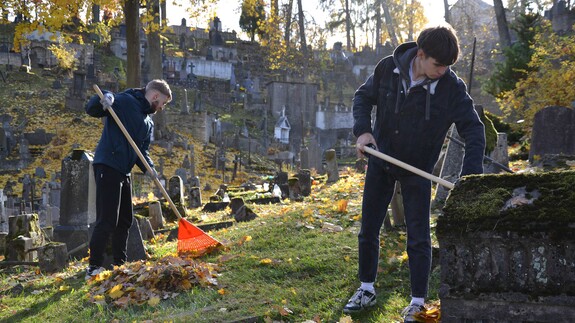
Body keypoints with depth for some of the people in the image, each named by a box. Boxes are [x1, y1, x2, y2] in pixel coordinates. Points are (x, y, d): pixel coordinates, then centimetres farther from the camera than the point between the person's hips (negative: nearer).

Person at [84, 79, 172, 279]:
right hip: (107, 167, -10)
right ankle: (94, 267, -7)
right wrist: (103, 100, -32)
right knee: (106, 220, -12)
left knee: (124, 221, 16)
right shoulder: (124, 101, -6)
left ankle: (120, 265, 26)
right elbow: (91, 110, -10)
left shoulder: (149, 123, 18)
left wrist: (148, 168, -5)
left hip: (124, 172, 10)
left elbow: (143, 150, 16)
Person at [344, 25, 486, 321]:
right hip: (380, 161, 3)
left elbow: (474, 130, -18)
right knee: (368, 230, 11)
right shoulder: (388, 68, -16)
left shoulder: (451, 87, -21)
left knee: (418, 238, -1)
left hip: (417, 170, -2)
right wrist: (363, 130, -15)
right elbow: (363, 96, 1)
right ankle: (366, 291, 28)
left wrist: (470, 175, -31)